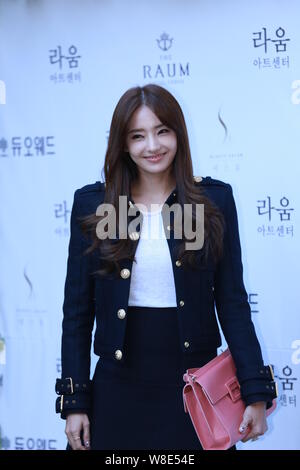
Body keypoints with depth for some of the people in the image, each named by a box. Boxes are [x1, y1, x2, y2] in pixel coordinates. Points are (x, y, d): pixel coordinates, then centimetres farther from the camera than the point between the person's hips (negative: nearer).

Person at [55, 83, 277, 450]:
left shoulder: (215, 199, 0)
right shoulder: (92, 203, 1)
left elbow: (232, 300, 0)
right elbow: (78, 308, 3)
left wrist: (255, 393, -6)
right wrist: (74, 401, -1)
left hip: (195, 385, 0)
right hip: (118, 389, 0)